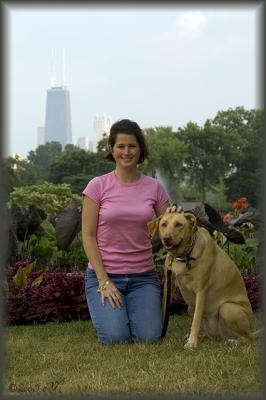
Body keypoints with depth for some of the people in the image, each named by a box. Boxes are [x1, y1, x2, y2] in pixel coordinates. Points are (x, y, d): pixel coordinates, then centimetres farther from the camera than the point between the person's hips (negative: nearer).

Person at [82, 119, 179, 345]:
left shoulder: (154, 188, 2)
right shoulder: (98, 186, -6)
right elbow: (88, 236, -6)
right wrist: (104, 280, -13)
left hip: (143, 276, 2)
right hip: (104, 274, -2)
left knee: (149, 338, -15)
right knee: (116, 338, -20)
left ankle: (134, 310, 19)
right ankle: (108, 310, 15)